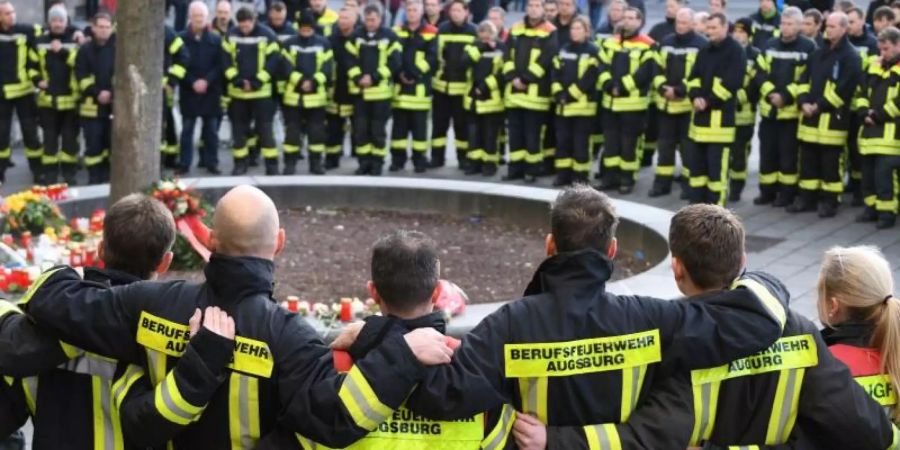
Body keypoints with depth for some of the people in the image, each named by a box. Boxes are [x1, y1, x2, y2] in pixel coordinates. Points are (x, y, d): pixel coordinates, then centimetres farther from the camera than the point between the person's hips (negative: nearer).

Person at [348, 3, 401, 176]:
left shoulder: (389, 37, -3)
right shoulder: (357, 37, 8)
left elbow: (394, 63, -9)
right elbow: (351, 61, 5)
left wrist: (373, 77, -16)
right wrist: (358, 78, -12)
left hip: (381, 90, -3)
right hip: (360, 90, 4)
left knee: (378, 129, 1)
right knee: (360, 127, 4)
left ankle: (377, 163, 10)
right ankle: (364, 162, 13)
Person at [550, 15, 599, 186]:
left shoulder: (592, 52, -4)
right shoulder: (563, 50, 14)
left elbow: (589, 78, -13)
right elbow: (555, 73, 8)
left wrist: (571, 93, -15)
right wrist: (558, 93, -7)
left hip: (583, 105, -6)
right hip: (563, 105, 6)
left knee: (580, 143, -3)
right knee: (562, 140, 7)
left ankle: (580, 176, 4)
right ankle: (563, 174, 14)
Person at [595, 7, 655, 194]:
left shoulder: (647, 45, -6)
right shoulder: (611, 43, 13)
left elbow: (644, 72, -15)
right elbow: (603, 66, 6)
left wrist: (622, 86, -18)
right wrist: (608, 85, -11)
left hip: (633, 103, -6)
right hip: (611, 101, 6)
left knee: (628, 142, 0)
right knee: (610, 139, 9)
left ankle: (627, 179, 9)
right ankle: (610, 177, 18)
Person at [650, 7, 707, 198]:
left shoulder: (701, 45, -7)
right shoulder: (666, 42, 12)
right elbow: (658, 69, 14)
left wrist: (679, 90, -18)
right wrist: (662, 87, -6)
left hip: (689, 104, -5)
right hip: (666, 103, 5)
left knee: (688, 146, 2)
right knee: (665, 144, 10)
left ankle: (688, 183, 11)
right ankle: (662, 182, 18)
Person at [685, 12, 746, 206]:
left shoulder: (736, 51, -6)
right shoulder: (704, 51, 17)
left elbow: (732, 82, -16)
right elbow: (694, 76, 13)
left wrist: (709, 101, -15)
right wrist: (695, 96, -7)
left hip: (721, 115, -8)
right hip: (701, 113, 8)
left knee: (717, 164, -7)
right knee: (696, 161, 11)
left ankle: (715, 208, -2)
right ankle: (698, 203, 20)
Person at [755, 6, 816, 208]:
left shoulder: (808, 47, -5)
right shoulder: (770, 46, 10)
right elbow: (762, 73, 8)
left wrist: (786, 96, -17)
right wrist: (770, 93, -9)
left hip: (792, 110, -5)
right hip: (769, 108, 5)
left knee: (788, 154, 1)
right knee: (767, 152, 9)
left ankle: (787, 193, 10)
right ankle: (767, 191, 19)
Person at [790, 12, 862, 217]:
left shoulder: (851, 57, -7)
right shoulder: (818, 54, 16)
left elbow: (845, 88, -15)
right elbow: (805, 79, 15)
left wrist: (820, 106, -15)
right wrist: (804, 101, -3)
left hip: (833, 118, -7)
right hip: (810, 115, 7)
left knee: (830, 162, -1)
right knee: (808, 159, 11)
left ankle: (829, 201, 7)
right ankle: (807, 198, 19)